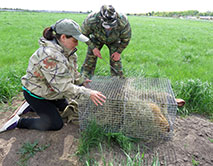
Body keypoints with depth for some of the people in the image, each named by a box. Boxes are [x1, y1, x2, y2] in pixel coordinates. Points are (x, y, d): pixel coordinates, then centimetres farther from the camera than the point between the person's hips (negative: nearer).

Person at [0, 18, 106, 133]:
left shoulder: (65, 49, -7)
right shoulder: (50, 55, -36)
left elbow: (72, 71, 7)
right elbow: (63, 86, -37)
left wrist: (81, 81, -5)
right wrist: (87, 93, -35)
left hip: (50, 91, 9)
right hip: (35, 93, -9)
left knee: (65, 108, 22)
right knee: (56, 124, -4)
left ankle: (31, 106, 28)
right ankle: (18, 122, 8)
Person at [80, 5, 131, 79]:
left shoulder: (123, 22, -39)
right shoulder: (91, 20, -40)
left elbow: (126, 38, -17)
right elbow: (83, 34, -18)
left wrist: (119, 52, -14)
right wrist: (93, 48, -21)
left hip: (114, 40, 0)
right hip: (96, 39, 0)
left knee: (115, 61, -9)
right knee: (90, 60, -5)